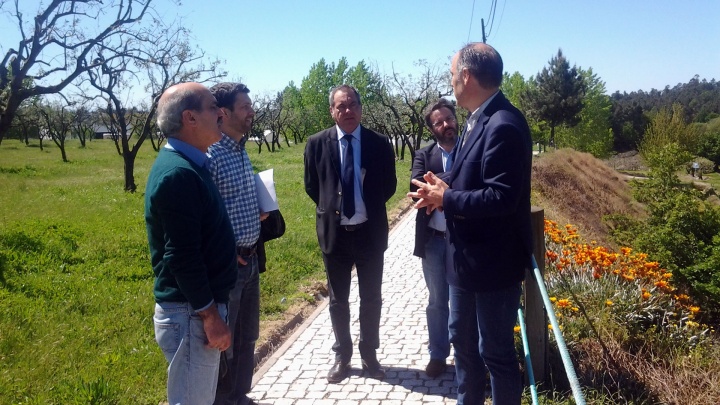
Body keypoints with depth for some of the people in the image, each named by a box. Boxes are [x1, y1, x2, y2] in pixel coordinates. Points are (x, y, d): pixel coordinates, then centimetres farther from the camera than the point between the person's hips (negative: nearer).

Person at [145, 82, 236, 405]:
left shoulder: (187, 165, 9)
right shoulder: (178, 173, -22)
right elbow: (182, 257, -25)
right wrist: (210, 315, -20)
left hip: (197, 306, 10)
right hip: (190, 312, -10)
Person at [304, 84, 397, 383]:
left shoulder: (379, 144, -4)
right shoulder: (317, 144, -4)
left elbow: (389, 185, 6)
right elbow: (311, 185, 7)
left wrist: (370, 206, 3)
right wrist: (329, 206, 3)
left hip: (370, 231, 0)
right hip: (334, 232, 0)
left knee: (371, 299, 12)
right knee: (338, 300, 13)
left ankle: (369, 354, 30)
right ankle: (342, 356, 29)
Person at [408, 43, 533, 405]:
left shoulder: (503, 125, -23)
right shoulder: (478, 120, 8)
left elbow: (501, 198, -28)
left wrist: (445, 199, -18)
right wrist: (445, 187, -4)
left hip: (493, 261, -10)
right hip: (467, 256, 10)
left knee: (496, 351, 7)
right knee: (462, 339, 23)